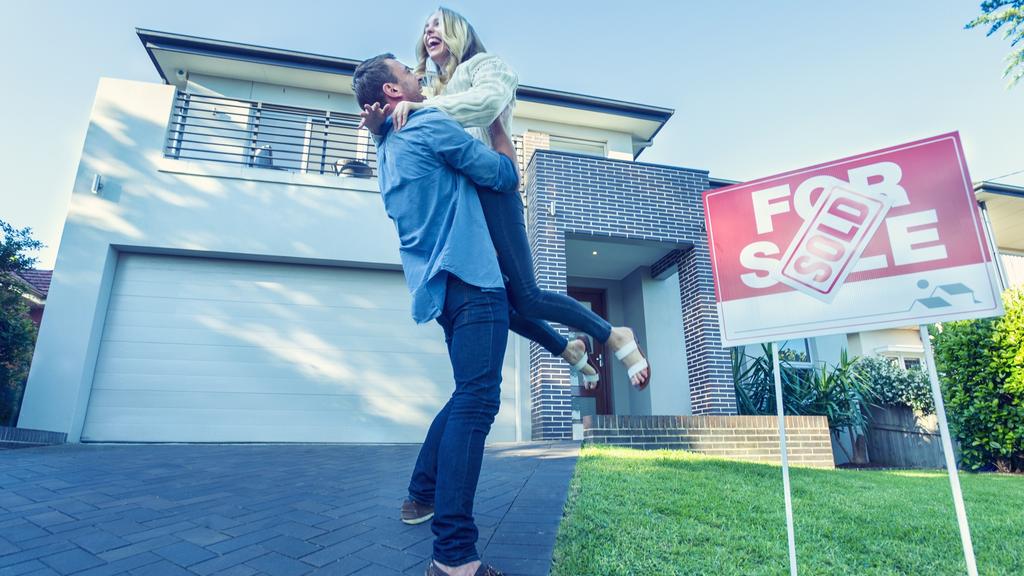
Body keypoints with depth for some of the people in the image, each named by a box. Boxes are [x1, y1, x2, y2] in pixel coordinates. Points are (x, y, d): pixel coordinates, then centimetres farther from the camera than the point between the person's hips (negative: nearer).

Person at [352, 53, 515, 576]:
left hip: (442, 283, 10)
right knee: (476, 402, -15)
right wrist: (498, 124, 17)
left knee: (468, 395, 19)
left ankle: (423, 494, 26)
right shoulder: (429, 125, -2)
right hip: (470, 278, -10)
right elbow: (505, 176, 1)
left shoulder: (388, 150, 24)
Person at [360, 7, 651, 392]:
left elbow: (489, 100, -15)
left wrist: (419, 106, -17)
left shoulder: (483, 63, 9)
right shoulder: (439, 93, 28)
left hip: (490, 192, -7)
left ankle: (615, 337, 6)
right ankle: (569, 351, 19)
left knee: (526, 298, -13)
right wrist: (383, 128, -4)